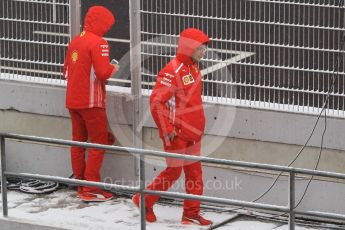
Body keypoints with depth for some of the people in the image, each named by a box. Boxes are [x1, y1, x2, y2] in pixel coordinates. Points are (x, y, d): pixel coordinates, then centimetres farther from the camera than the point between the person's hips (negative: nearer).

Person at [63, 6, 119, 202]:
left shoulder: (75, 41, 10)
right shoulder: (98, 43, -14)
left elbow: (66, 71, 16)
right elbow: (103, 73, -21)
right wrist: (114, 68, -2)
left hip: (73, 101, 8)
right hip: (91, 102, -8)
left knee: (78, 142, 13)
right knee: (100, 143, 0)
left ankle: (81, 185, 19)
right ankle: (91, 189, -2)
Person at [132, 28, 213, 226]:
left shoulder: (194, 67, 10)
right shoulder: (173, 71, -20)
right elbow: (156, 101, -22)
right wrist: (167, 129, -19)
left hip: (193, 132, 8)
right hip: (177, 133, -8)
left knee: (194, 171, 9)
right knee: (174, 171, 1)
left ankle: (192, 212, 17)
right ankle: (145, 201, 18)